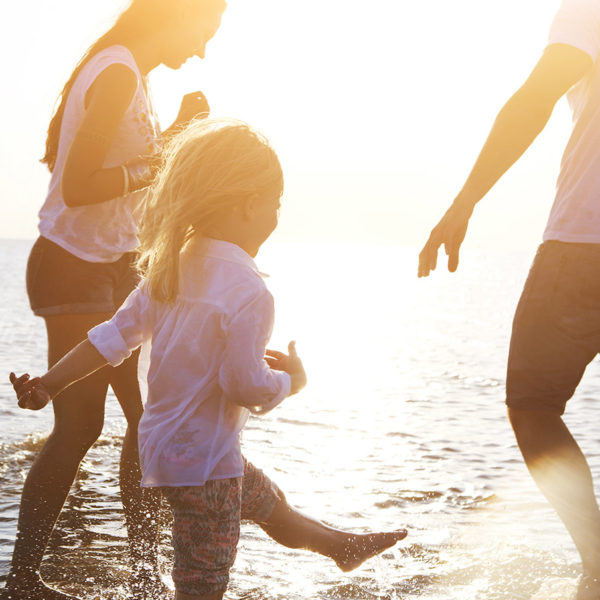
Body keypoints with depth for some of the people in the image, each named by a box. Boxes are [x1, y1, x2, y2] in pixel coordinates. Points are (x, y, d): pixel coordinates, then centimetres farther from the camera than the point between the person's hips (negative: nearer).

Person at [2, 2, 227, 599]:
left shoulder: (128, 75, 12)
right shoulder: (118, 74, -18)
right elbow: (77, 186, -24)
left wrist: (175, 134, 8)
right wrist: (153, 165, -17)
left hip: (113, 268, 10)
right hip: (74, 269, -10)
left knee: (147, 415, 9)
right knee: (78, 427, -5)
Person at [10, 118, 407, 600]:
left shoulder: (170, 266, 0)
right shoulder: (249, 293, -26)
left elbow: (117, 334, 1)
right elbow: (247, 387, -26)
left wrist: (50, 384, 7)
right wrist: (293, 379, -6)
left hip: (164, 441, 10)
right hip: (202, 461, -10)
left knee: (270, 503, 31)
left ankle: (345, 547, 54)